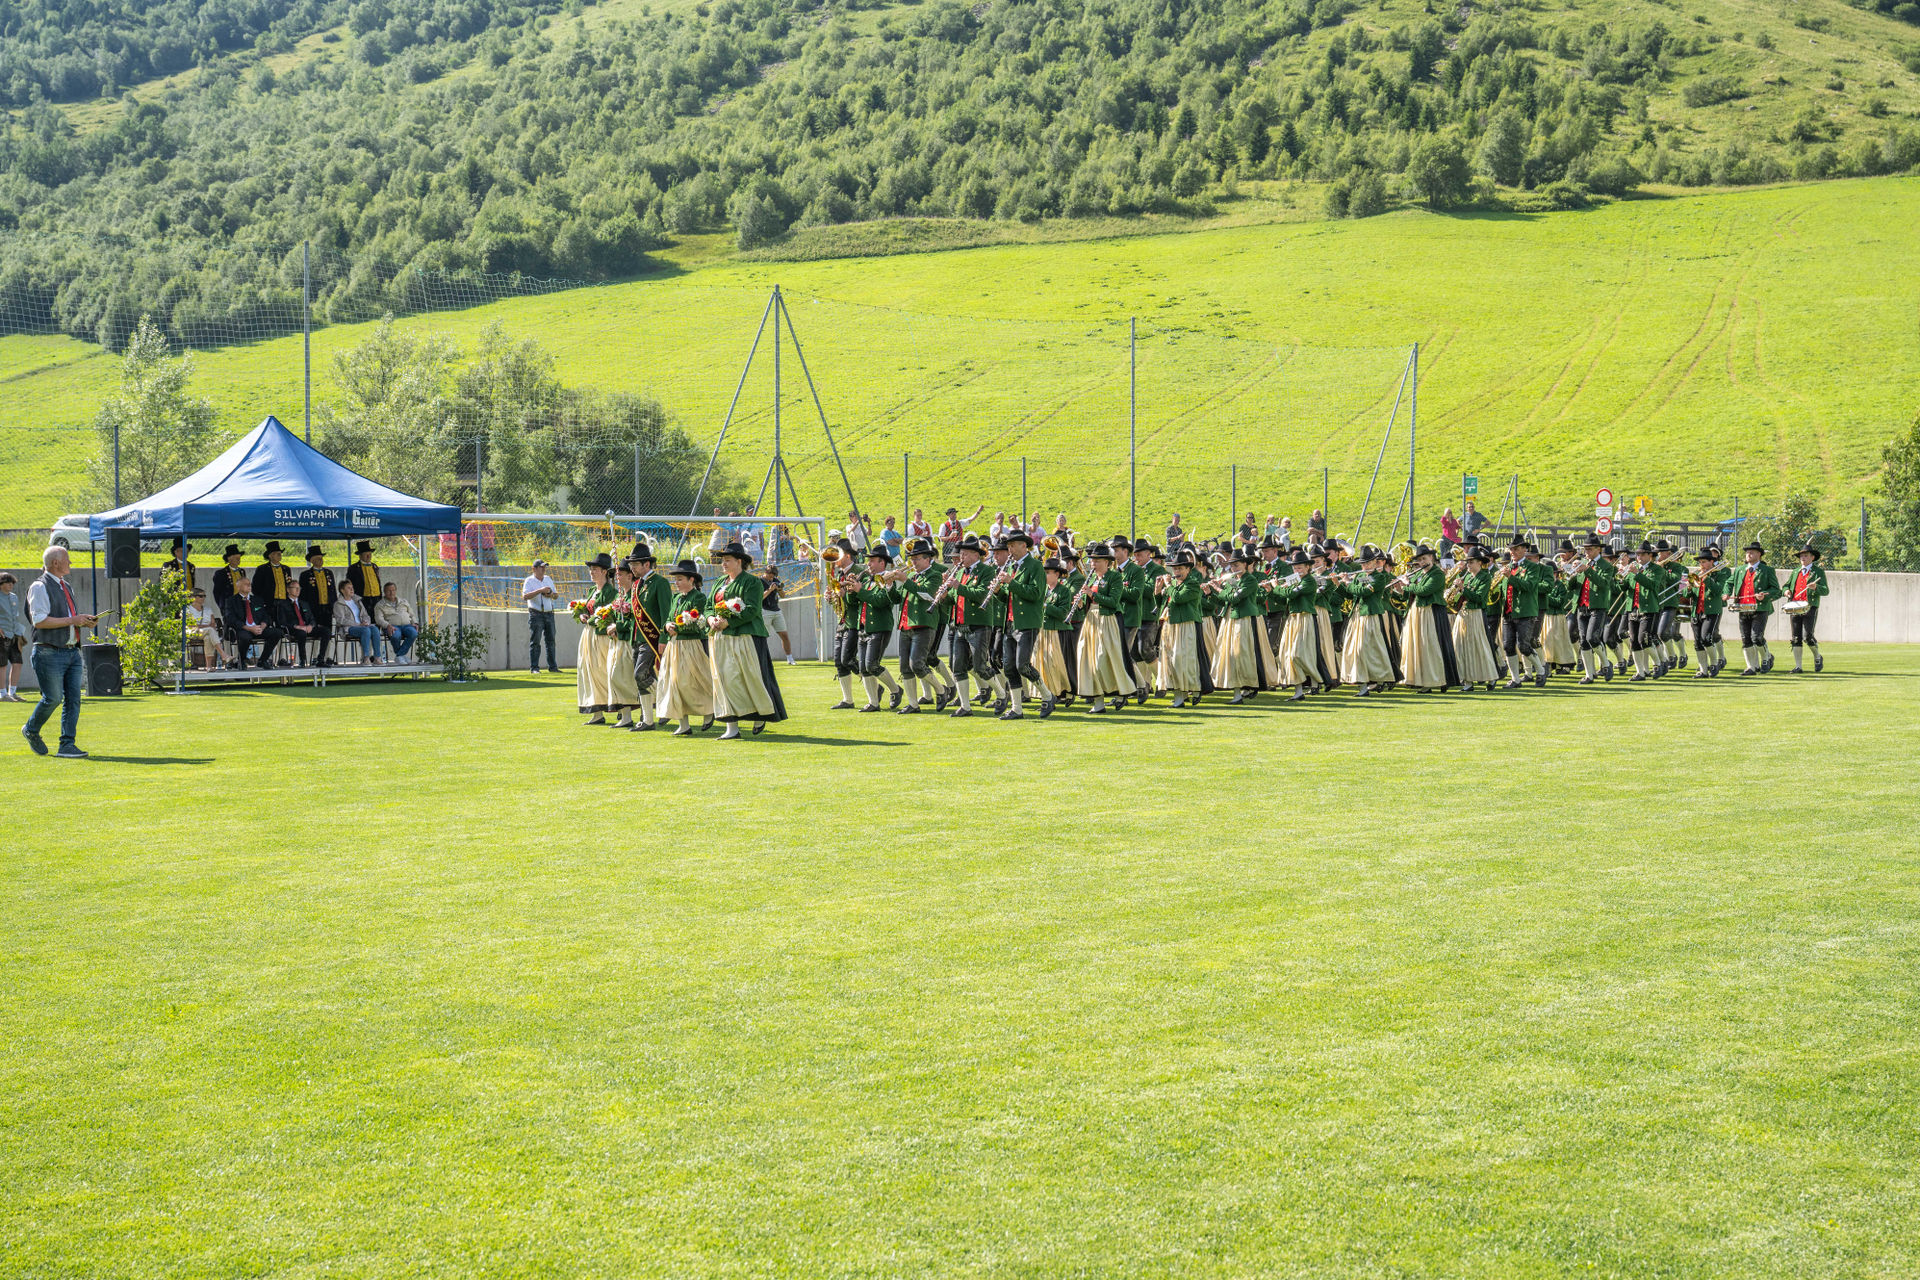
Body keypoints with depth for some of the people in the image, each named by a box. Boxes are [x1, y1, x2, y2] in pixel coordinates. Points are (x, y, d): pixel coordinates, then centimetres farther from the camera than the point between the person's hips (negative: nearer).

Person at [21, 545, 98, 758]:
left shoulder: (66, 587, 19)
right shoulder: (40, 587, -8)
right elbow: (40, 621, -17)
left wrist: (86, 620, 7)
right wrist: (73, 620, -17)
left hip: (72, 651, 8)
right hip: (49, 653, -8)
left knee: (73, 698, 1)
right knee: (53, 698, -6)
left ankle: (67, 745, 3)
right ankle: (30, 731, 20)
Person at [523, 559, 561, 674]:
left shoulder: (548, 579, 15)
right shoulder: (529, 581, -3)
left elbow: (556, 595, 21)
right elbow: (525, 596, -18)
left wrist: (551, 594, -3)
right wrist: (540, 590, -23)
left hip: (549, 613, 6)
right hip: (536, 614, -6)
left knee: (551, 640, 7)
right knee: (535, 641, -5)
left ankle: (553, 666, 12)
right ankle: (534, 668, -4)